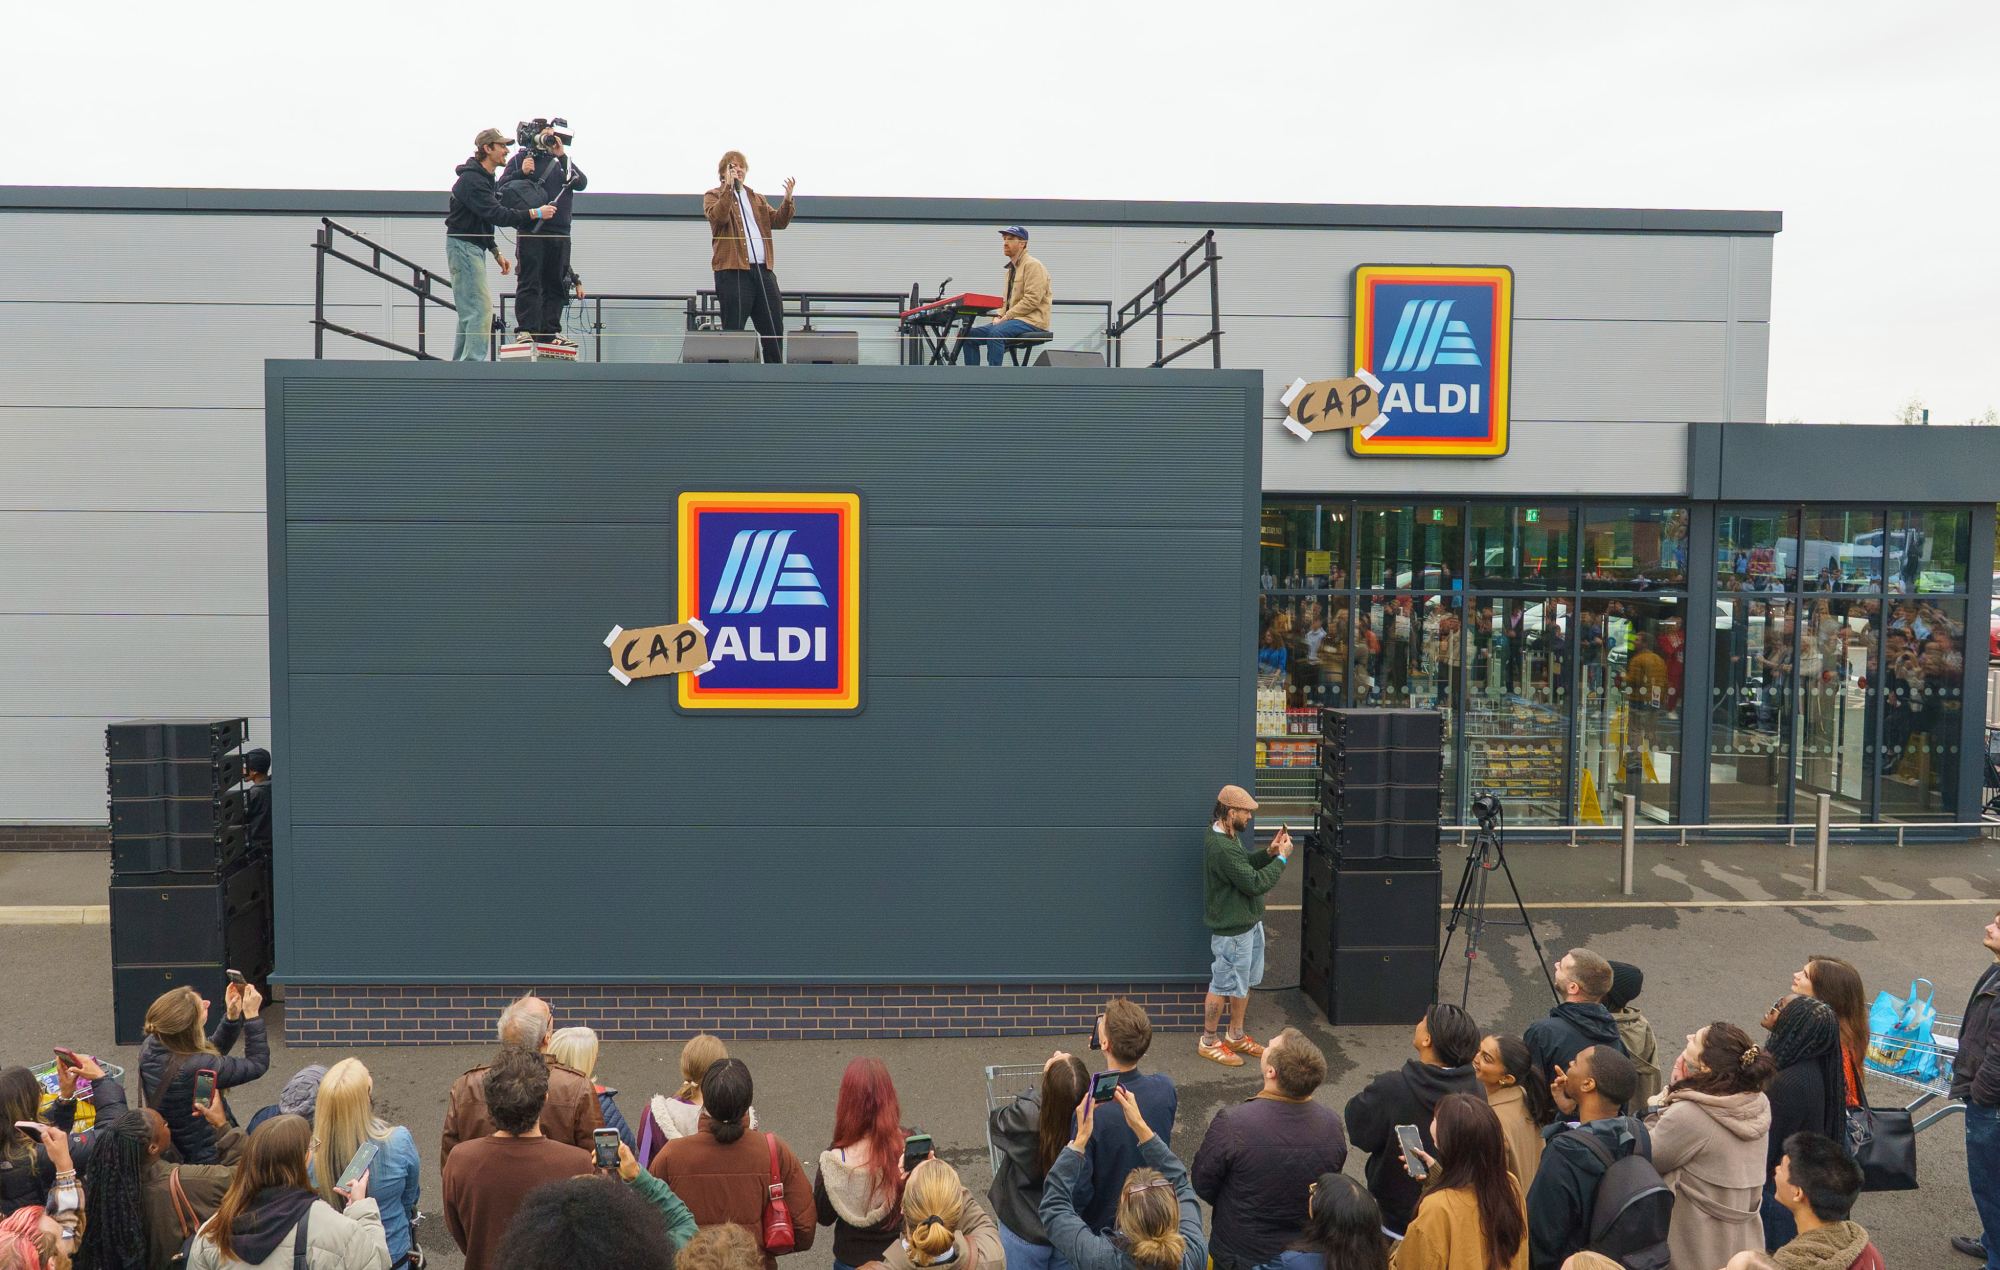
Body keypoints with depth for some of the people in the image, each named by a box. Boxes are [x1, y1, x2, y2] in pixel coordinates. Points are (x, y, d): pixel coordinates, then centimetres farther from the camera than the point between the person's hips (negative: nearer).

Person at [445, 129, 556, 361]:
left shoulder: (485, 178, 16)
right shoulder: (471, 179, -17)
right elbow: (496, 214, -27)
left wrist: (496, 252, 17)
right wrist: (535, 214, -27)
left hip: (475, 247, 11)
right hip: (463, 246, -11)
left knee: (470, 310, 13)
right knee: (480, 307, -15)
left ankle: (459, 361, 19)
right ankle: (473, 362, -17)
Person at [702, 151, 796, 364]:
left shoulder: (758, 199, 23)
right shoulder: (713, 196, 8)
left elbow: (778, 221, 9)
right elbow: (718, 216, -13)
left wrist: (787, 200, -7)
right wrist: (728, 188, -18)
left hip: (763, 270, 5)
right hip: (733, 271, -5)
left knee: (774, 329, 4)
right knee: (733, 330, -4)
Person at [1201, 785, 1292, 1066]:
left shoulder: (1228, 837, 4)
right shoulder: (1221, 847, -30)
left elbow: (1246, 865, 15)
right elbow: (1255, 883, -27)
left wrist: (1268, 853, -1)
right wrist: (1281, 858, -17)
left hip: (1248, 922, 10)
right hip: (1232, 929, -10)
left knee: (1244, 982, 21)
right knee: (1224, 985, 4)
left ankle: (1235, 1036, 36)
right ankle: (1208, 1042, 19)